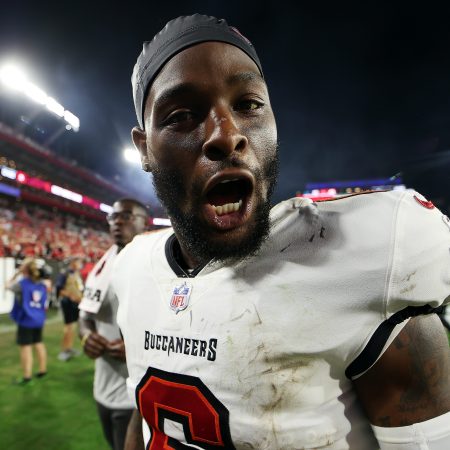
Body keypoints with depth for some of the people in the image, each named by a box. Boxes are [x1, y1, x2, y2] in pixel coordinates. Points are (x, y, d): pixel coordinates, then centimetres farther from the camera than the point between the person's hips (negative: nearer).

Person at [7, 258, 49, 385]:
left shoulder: (22, 283, -14)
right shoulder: (42, 284, 1)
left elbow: (8, 286, 5)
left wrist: (18, 272, 8)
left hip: (26, 320, -6)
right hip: (39, 319, 6)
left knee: (26, 347, 0)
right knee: (38, 343, 18)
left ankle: (27, 376, 3)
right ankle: (43, 370, 28)